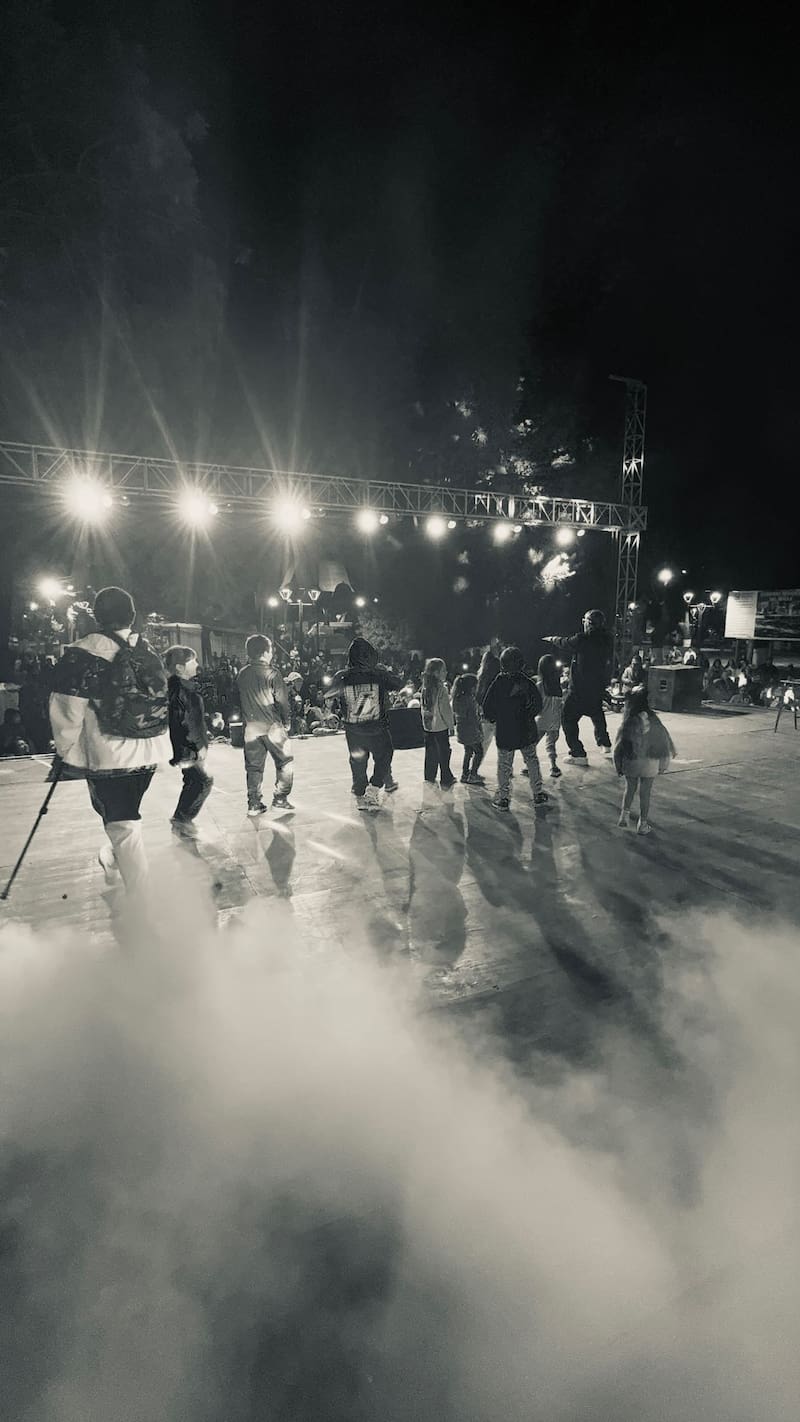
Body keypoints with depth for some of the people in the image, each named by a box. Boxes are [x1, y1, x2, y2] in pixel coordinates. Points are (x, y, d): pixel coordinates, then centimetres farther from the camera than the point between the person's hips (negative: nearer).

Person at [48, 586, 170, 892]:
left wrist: (66, 752, 2)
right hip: (151, 751, 6)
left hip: (108, 753, -5)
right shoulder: (150, 653, 4)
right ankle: (110, 860, 51)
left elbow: (68, 711, -12)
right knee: (126, 812, 26)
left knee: (123, 824, 2)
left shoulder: (83, 654, -13)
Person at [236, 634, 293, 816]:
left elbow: (239, 700, 11)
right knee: (285, 761, 10)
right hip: (272, 726, -5)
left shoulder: (241, 674, 5)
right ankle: (280, 799, 10)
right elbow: (282, 701, -10)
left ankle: (254, 804, 12)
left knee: (254, 767, 11)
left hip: (251, 728, 5)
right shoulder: (272, 673, -10)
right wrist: (286, 722, 2)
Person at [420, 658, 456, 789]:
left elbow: (424, 708, 10)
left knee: (431, 752, 16)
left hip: (427, 726, 6)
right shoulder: (441, 688, -17)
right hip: (440, 726, -6)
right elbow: (445, 710, -16)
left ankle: (430, 777, 24)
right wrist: (451, 725, -6)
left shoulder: (425, 687, 2)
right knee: (443, 754, 4)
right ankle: (446, 781, 10)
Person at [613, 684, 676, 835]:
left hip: (630, 761, 1)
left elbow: (619, 744, -5)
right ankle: (643, 824, 17)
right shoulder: (653, 720, -12)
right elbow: (663, 742, -4)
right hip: (649, 762, -1)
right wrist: (663, 764, 7)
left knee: (630, 789, 20)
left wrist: (619, 765, 5)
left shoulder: (627, 720, -11)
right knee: (645, 793, 10)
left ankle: (625, 814, 7)